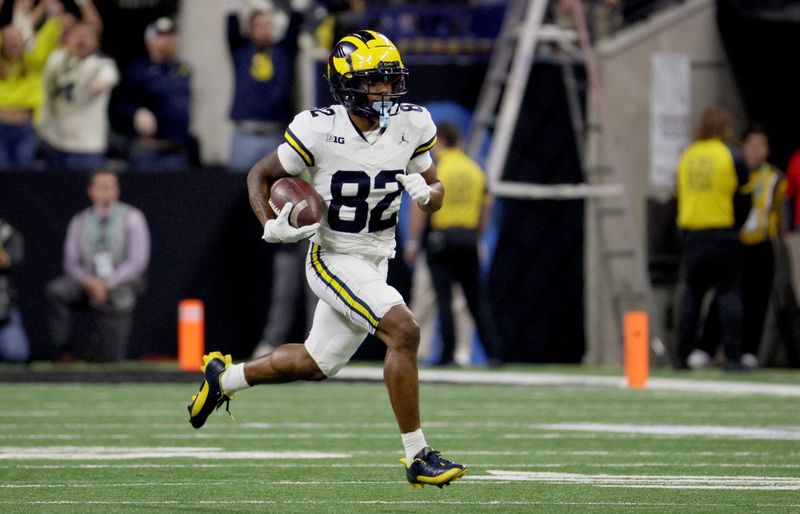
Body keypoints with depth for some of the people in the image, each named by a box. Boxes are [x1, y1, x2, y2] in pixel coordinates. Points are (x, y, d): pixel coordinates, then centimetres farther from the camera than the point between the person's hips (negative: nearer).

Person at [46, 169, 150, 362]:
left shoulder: (133, 218, -6)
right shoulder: (79, 221, 3)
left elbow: (138, 260, -11)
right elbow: (71, 262, 3)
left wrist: (108, 284, -21)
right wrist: (87, 281, -19)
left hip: (120, 289, -2)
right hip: (88, 284, 2)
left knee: (111, 362, -7)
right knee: (56, 290, -31)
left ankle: (102, 345, 31)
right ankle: (64, 352, -20)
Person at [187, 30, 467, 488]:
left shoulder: (411, 125, -4)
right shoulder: (320, 130, -16)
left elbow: (436, 194, 8)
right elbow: (260, 176, -2)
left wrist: (424, 192, -16)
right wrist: (271, 227, -20)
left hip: (376, 262, 6)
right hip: (334, 259, -6)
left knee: (316, 363, 18)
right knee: (404, 331, -25)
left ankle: (224, 377, 42)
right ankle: (418, 458, -20)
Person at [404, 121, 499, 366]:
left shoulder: (433, 168, -5)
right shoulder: (475, 169, 10)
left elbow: (421, 206, -10)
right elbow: (486, 206, 13)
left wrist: (413, 241, -6)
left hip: (440, 238, -4)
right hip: (468, 239, 4)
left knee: (444, 299, -2)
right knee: (477, 299, 8)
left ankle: (448, 354, -4)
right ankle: (492, 352, 2)